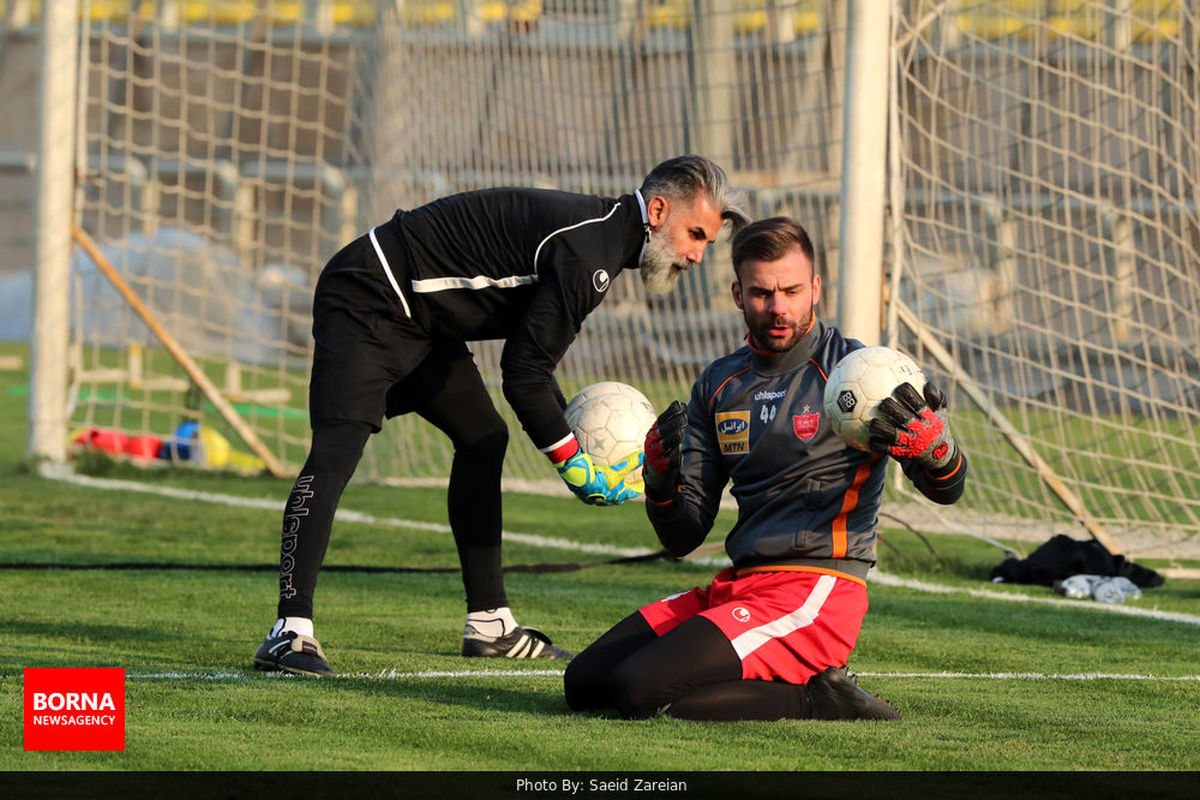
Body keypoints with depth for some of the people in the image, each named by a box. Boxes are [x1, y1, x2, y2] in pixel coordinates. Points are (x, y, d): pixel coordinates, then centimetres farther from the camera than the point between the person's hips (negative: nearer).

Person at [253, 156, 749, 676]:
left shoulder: (598, 230, 10)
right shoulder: (587, 252, -23)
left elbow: (529, 355, 18)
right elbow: (524, 373, -22)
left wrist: (569, 428, 9)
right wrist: (573, 462, -12)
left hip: (419, 317, 11)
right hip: (367, 302, -11)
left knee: (483, 438, 14)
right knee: (336, 452, -22)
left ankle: (489, 625, 19)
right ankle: (290, 632, -31)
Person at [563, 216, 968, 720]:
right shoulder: (719, 385, 14)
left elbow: (946, 490, -8)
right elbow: (684, 538, 14)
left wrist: (931, 443, -32)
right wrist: (661, 483, -9)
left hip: (815, 596, -8)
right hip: (735, 586, 8)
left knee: (637, 690, -23)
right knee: (584, 682, 1)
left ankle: (817, 700, -7)